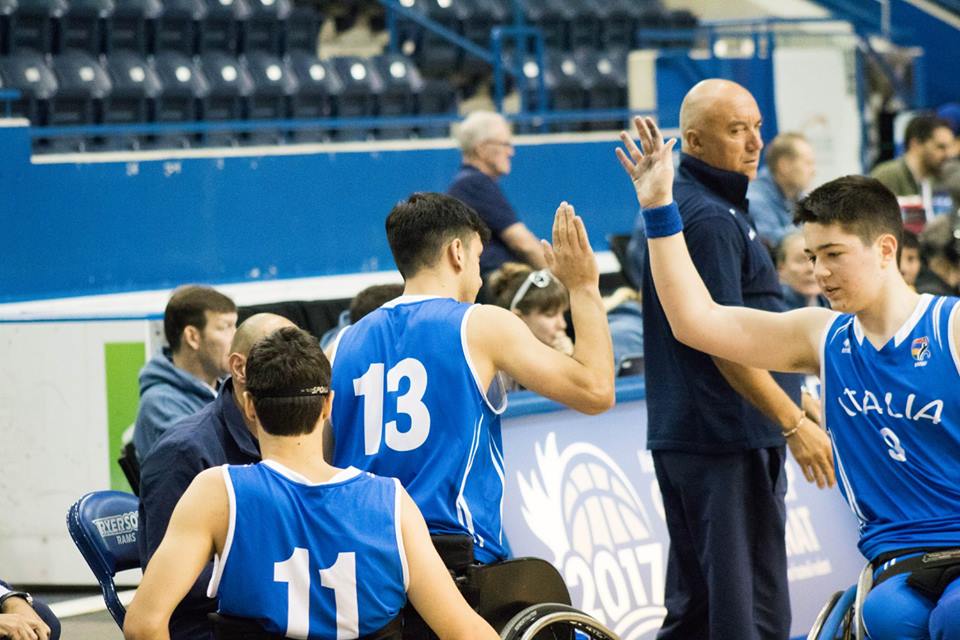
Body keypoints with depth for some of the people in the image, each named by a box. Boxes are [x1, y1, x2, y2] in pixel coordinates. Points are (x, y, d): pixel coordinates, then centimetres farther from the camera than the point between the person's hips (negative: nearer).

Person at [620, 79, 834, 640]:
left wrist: (798, 405, 28)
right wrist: (795, 424, -19)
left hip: (684, 436, 10)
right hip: (729, 441, -10)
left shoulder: (685, 206, 16)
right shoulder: (710, 219, -17)